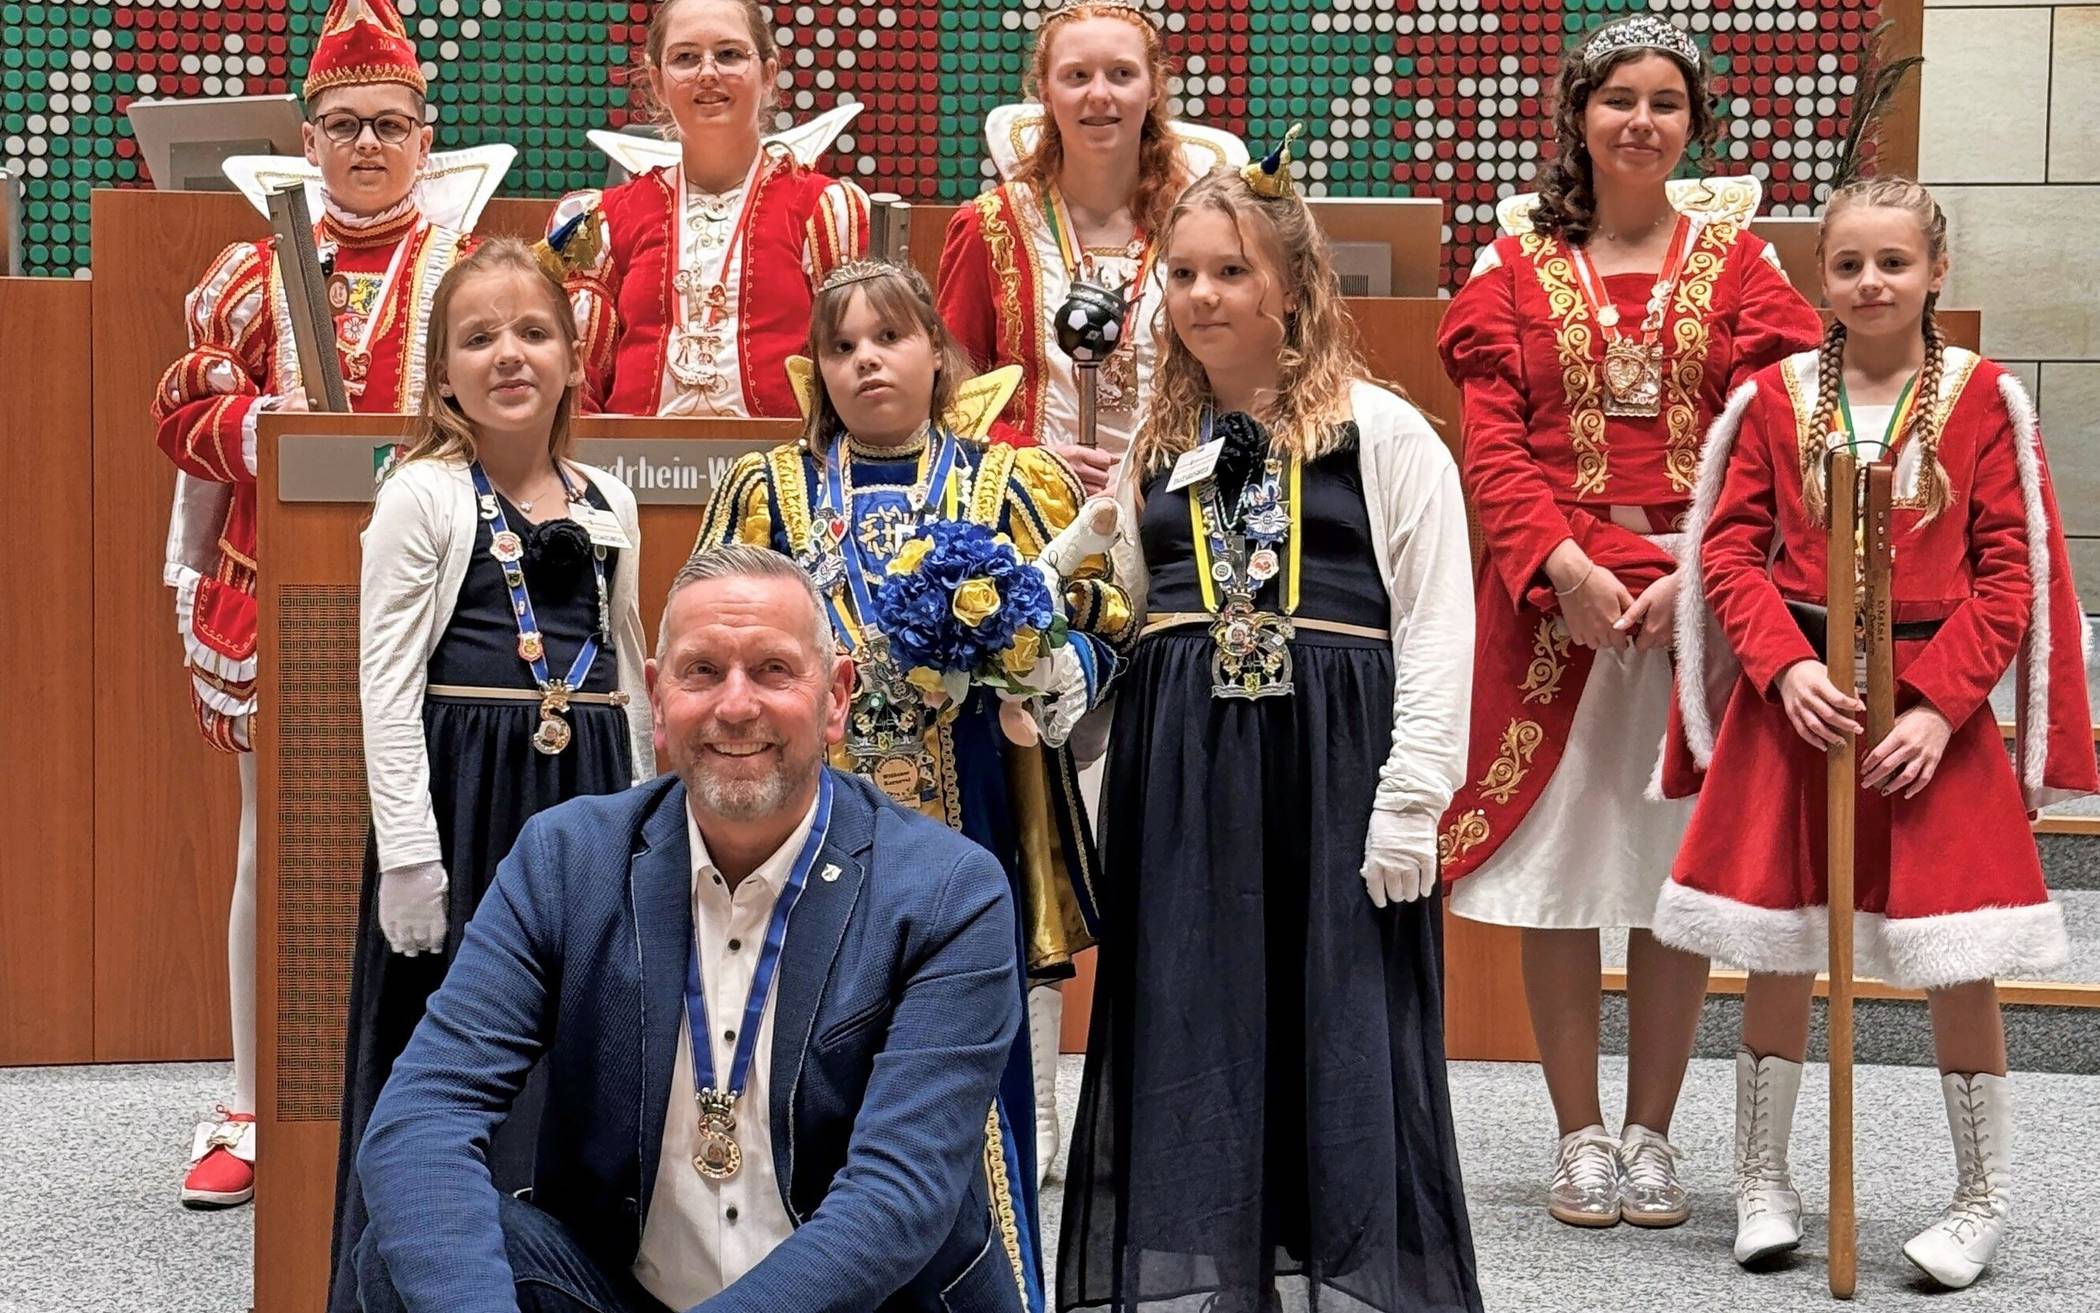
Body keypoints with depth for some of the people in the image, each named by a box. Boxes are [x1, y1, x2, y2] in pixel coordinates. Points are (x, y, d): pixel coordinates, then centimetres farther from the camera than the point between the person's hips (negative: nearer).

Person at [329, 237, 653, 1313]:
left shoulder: (608, 506, 10)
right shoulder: (421, 496, -3)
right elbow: (386, 681, -7)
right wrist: (408, 851, -14)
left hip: (588, 798, 5)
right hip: (463, 790, -4)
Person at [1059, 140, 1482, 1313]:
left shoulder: (1384, 431, -2)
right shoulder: (1153, 444, 13)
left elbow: (1438, 625, -6)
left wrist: (1410, 798, -12)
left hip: (1333, 764, -4)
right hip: (1181, 773, 4)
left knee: (1341, 1032, 0)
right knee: (1192, 1031, 6)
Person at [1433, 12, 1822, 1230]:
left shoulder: (1735, 259, 6)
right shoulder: (1519, 263, 6)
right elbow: (1495, 444, -1)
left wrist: (1694, 575, -15)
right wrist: (1566, 564, -16)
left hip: (1697, 596, 0)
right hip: (1555, 599, 0)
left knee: (1676, 871, 5)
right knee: (1557, 871, 3)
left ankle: (1653, 1135, 17)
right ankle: (1582, 1137, 14)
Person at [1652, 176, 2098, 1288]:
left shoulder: (1984, 398, -1)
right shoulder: (1775, 395, 3)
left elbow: (2010, 571, -3)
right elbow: (1729, 548, 2)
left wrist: (1939, 704, -12)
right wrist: (1787, 666, -13)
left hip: (1935, 707, -1)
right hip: (1794, 700, 2)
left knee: (1957, 960, 2)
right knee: (1775, 945, 8)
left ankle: (1982, 1196, 19)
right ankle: (1762, 1182, 24)